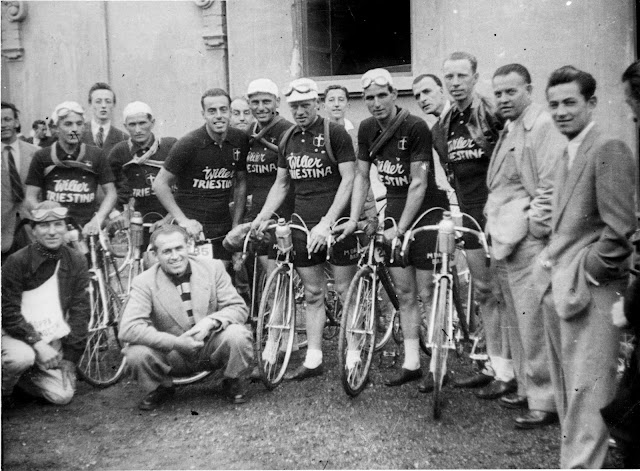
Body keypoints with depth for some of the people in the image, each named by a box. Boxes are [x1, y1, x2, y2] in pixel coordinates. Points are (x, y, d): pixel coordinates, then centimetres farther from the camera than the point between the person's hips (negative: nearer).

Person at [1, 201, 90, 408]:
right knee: (23, 357, -36)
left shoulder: (76, 262, -2)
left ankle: (23, 377, 18)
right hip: (18, 335, -3)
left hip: (54, 340, 3)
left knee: (63, 395, -12)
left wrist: (70, 357, -5)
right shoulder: (17, 261, -11)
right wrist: (37, 343, -23)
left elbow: (80, 311, 0)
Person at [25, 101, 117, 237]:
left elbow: (111, 193, 9)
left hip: (87, 231, 1)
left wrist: (97, 220, -6)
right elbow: (31, 198, 7)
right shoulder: (42, 157, 7)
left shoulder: (96, 155, 8)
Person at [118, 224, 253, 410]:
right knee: (136, 353, -28)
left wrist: (211, 321, -27)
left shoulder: (213, 267, -5)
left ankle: (234, 383, 3)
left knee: (237, 334, -30)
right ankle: (162, 388, 6)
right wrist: (176, 342, -29)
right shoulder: (144, 282, -11)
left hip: (212, 350, 1)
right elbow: (127, 329, -22)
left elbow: (238, 308, -6)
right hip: (174, 356, 0)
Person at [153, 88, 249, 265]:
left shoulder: (240, 140, 0)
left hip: (223, 229, 4)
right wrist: (183, 220, -13)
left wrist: (236, 224, 7)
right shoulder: (189, 144, -12)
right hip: (193, 229, -4)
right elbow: (160, 184, -7)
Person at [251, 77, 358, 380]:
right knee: (312, 293, 10)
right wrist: (262, 217, 5)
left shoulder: (335, 133, -6)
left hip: (335, 223, -5)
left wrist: (327, 222, -19)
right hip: (303, 225, 5)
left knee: (345, 290, 0)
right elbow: (281, 184, 18)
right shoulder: (288, 139, 11)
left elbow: (348, 180, -11)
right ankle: (313, 360, 17)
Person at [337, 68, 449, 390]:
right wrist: (353, 218, -1)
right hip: (394, 209, 6)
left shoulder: (415, 127, -16)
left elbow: (419, 183, -18)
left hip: (426, 212, -6)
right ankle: (411, 363, 16)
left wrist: (400, 228, -21)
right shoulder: (367, 129, 3)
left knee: (427, 292, -4)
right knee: (404, 293, 8)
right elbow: (362, 176, 9)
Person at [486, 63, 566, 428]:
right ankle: (527, 389, 29)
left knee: (534, 325, -5)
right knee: (517, 324, 16)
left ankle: (545, 401, 6)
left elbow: (551, 185, -17)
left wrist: (536, 226, -15)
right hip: (505, 239, 10)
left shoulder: (544, 126, -10)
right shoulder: (509, 130, 19)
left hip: (529, 241, -10)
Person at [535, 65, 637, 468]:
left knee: (586, 393, -6)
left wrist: (584, 275, -12)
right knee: (566, 392, 15)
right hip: (559, 290, 9)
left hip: (590, 292, -9)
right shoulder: (566, 156, 17)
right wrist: (553, 267, 9)